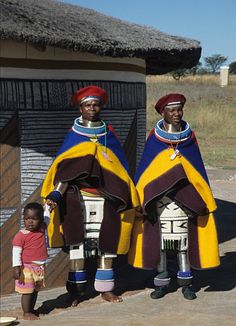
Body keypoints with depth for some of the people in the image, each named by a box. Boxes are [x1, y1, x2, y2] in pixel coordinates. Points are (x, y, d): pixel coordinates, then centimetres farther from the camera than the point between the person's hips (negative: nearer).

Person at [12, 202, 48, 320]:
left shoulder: (41, 230, 2)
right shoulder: (21, 235, -14)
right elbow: (16, 253, -14)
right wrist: (16, 268, -19)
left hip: (39, 268, 6)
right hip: (26, 268, -6)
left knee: (35, 290, 17)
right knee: (27, 291, 0)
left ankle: (31, 310, 31)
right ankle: (26, 313, 11)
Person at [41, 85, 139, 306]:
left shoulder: (109, 135, 13)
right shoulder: (73, 136, 8)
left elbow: (120, 167, 13)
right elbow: (62, 170, 1)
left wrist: (124, 197, 6)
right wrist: (55, 195, -13)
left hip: (105, 197, 2)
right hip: (78, 198, -2)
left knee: (106, 242, 2)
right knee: (77, 243, -5)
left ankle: (105, 289, 12)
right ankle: (76, 291, 1)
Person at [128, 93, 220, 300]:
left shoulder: (189, 136, 8)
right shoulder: (154, 137, 4)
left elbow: (198, 168, 10)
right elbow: (144, 168, 6)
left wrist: (204, 198, 7)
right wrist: (139, 197, 1)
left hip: (185, 194, 0)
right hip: (158, 194, 0)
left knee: (184, 236, 0)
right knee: (159, 237, 3)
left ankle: (186, 282, 10)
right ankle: (162, 281, 14)